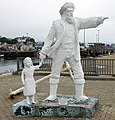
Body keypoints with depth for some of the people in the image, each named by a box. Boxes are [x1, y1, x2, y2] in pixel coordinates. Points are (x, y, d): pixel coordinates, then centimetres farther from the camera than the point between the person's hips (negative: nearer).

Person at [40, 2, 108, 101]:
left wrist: (99, 19, -28)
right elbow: (50, 38, -2)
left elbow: (88, 22, -8)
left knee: (79, 74, 1)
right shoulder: (56, 24, -1)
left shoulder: (76, 21, 5)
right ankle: (53, 95, 17)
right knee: (55, 74, 4)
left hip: (73, 53, 2)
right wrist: (43, 52, -7)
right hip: (60, 53, -2)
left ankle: (79, 95, 14)